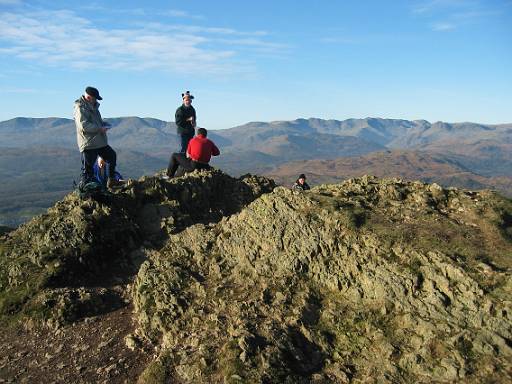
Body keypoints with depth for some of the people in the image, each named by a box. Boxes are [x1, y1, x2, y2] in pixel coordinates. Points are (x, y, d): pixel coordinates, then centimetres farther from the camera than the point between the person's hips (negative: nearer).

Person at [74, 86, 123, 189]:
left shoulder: (93, 106, 15)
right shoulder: (80, 108, -14)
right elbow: (84, 126, -25)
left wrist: (103, 123, 9)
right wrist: (100, 128, -20)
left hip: (100, 142, 10)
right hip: (88, 144, -9)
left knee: (112, 155, 17)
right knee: (87, 169, -5)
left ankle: (111, 181, 27)